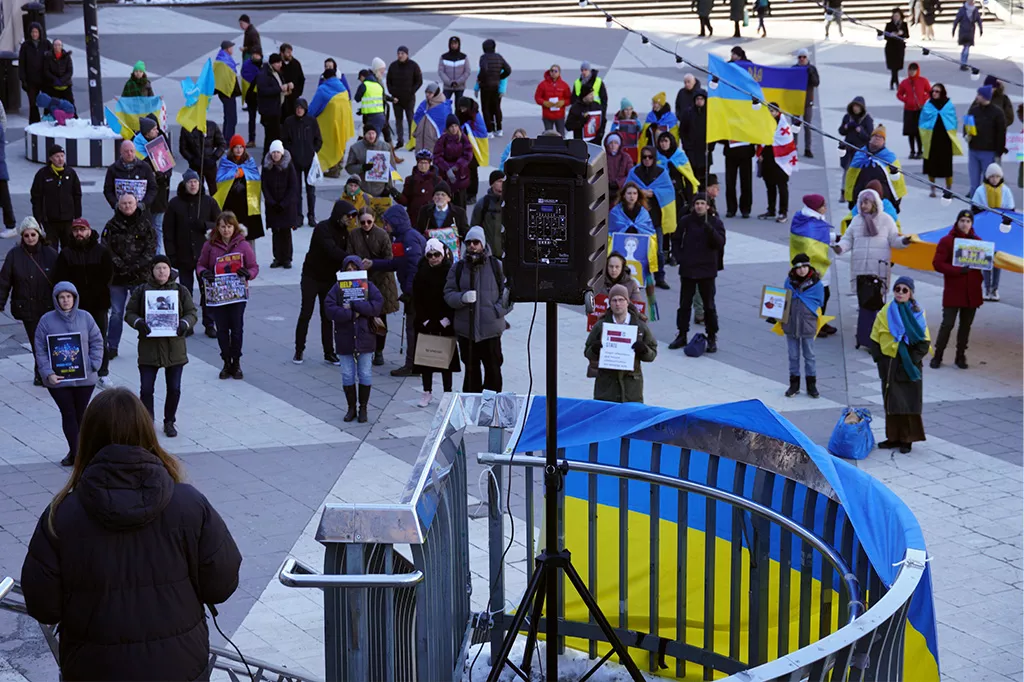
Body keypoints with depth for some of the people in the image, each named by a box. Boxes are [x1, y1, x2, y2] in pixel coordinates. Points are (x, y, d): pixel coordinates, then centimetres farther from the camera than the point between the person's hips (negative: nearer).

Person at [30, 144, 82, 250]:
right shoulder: (42, 174, -6)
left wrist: (78, 217, 6)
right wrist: (37, 220, -7)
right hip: (50, 221, -2)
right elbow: (36, 198, -3)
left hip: (68, 220, 2)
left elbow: (77, 196, 9)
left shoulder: (71, 173, 3)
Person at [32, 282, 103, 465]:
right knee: (68, 415, -3)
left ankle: (76, 452, 23)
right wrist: (48, 373, -12)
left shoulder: (85, 318, 0)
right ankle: (75, 452, 1)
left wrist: (93, 365, -8)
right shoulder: (47, 320, -4)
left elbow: (96, 342, 5)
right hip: (58, 379, -2)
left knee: (81, 414, 10)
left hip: (85, 378, 2)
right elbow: (40, 349, -2)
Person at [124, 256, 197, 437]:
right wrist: (138, 322, -18)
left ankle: (169, 422, 24)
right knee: (146, 389, -4)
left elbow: (192, 312, 5)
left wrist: (185, 323, -16)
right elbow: (129, 313, 3)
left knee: (174, 388, 7)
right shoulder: (141, 291, 3)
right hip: (148, 348, -1)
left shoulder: (181, 291, 6)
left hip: (174, 348, 1)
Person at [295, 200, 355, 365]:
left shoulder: (343, 231, 2)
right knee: (305, 314, -1)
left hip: (329, 278, 6)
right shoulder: (323, 228, -21)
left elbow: (342, 253, 2)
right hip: (312, 277, -6)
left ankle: (329, 353, 10)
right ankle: (299, 351, 9)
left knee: (327, 316, 6)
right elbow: (332, 251, -34)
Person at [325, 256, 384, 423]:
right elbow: (330, 309, -12)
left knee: (365, 374, 6)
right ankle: (351, 408, 20)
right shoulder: (337, 288, -1)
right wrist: (352, 314, -20)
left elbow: (377, 305, -16)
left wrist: (354, 306, -20)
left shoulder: (369, 287, -1)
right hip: (344, 338, 1)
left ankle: (363, 408, 18)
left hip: (365, 337, -1)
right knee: (347, 374, 7)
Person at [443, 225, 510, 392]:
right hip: (466, 328, 2)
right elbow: (448, 294, 3)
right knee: (471, 369, 12)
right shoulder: (458, 268, 6)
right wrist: (462, 298, -18)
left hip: (491, 329, -2)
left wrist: (498, 310, -10)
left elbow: (508, 292, 3)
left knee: (493, 369, 3)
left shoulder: (496, 266, 0)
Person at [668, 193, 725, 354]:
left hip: (707, 269, -2)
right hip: (687, 269, 2)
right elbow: (676, 240, 11)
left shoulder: (715, 222, -1)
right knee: (684, 304, 8)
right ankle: (682, 335, 18)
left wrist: (709, 228, -25)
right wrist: (680, 257, -3)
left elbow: (720, 243, -12)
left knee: (709, 305, 2)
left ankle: (712, 337, 9)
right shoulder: (686, 221, 3)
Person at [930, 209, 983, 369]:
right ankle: (937, 356, 5)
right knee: (948, 324, -5)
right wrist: (958, 270, -21)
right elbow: (937, 264, -10)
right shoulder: (947, 241, -4)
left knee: (966, 325, 10)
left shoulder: (978, 241, 6)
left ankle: (960, 356, 20)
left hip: (972, 292, 4)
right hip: (953, 291, -4)